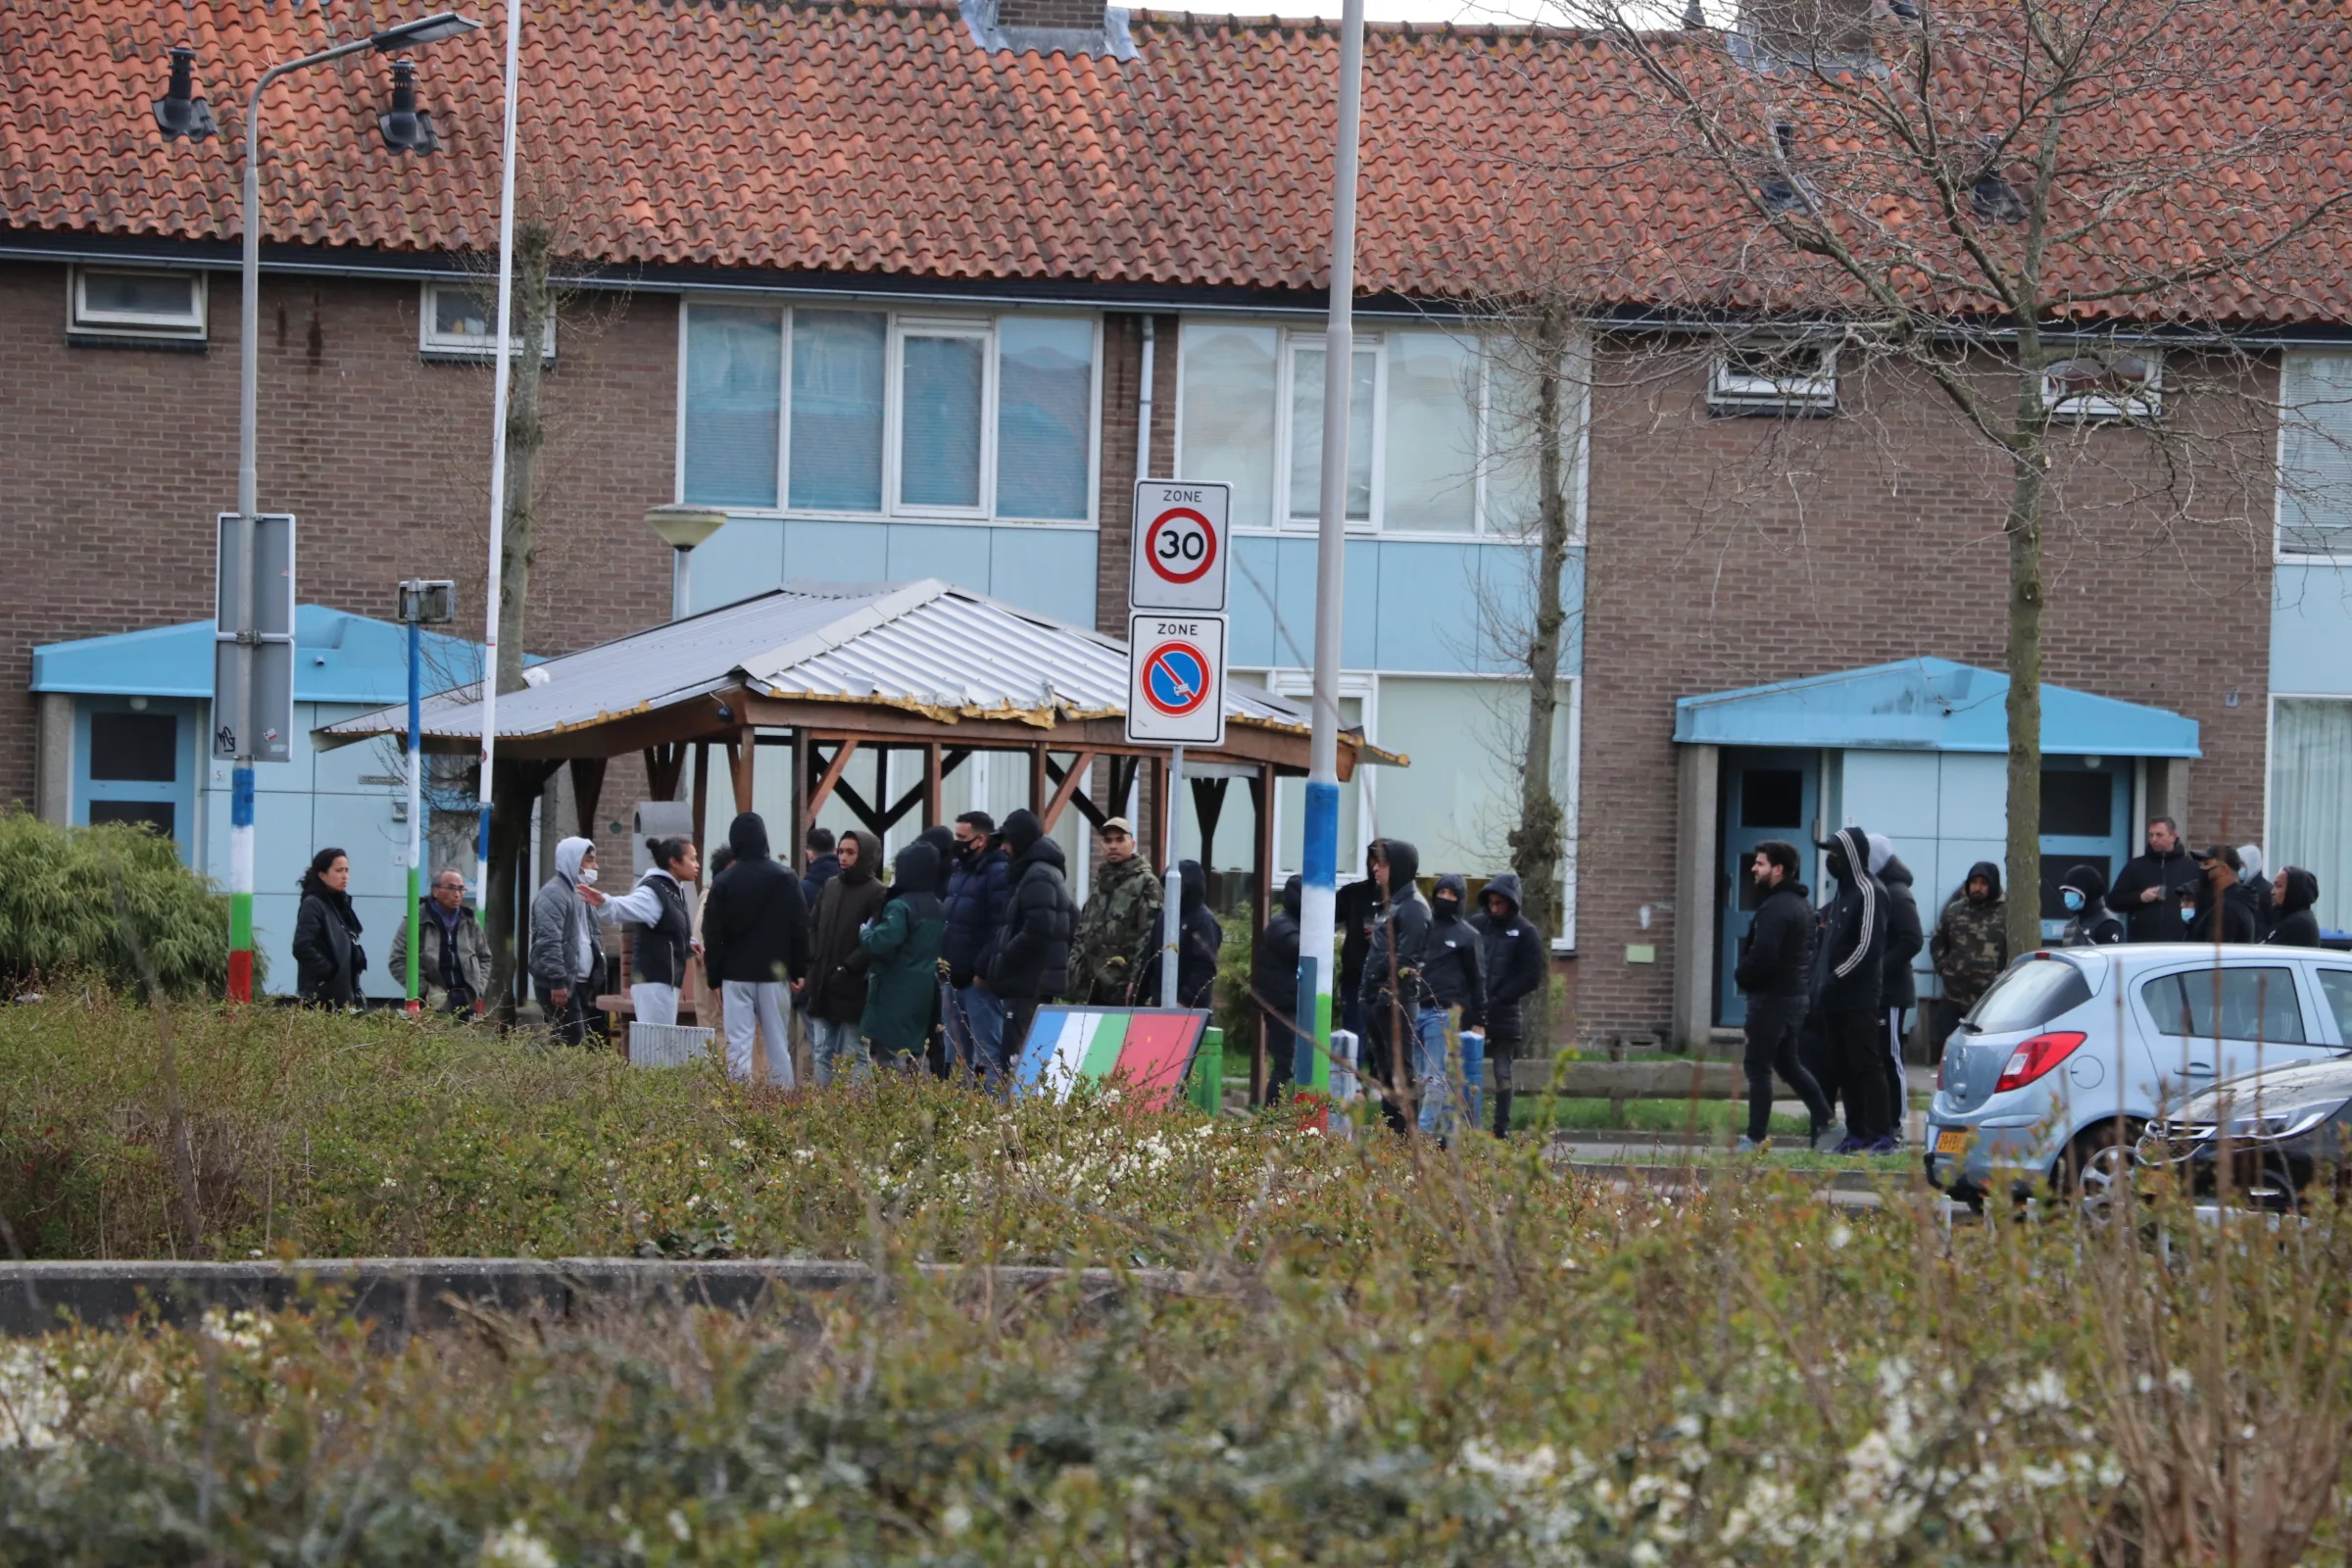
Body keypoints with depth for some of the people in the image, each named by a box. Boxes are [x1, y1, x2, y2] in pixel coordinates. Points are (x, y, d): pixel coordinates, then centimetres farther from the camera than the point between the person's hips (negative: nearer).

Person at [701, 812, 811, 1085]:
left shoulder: (724, 882, -3)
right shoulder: (785, 878, 0)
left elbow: (713, 935, -2)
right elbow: (800, 929, 1)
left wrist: (715, 979, 5)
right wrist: (799, 971, 9)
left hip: (735, 973, -1)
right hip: (774, 973, 1)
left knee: (739, 1042, -3)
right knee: (778, 1042, 7)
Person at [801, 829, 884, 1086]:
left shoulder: (877, 893, -7)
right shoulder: (830, 886, 13)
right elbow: (814, 931, 17)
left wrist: (846, 968, -19)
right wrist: (808, 971, 7)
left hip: (853, 989, -7)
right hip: (822, 987, 7)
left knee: (854, 1055, -1)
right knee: (822, 1053, 8)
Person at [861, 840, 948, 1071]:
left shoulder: (900, 907, -15)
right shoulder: (938, 908, 12)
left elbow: (881, 943, -24)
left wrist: (864, 932, -5)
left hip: (896, 995, -8)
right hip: (923, 993, 8)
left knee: (889, 1059, -8)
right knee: (913, 1054, 13)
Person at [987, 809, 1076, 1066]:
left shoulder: (1037, 877, -13)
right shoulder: (1050, 872, 19)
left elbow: (1037, 930, -23)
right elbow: (1071, 917, 26)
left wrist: (1003, 960, -14)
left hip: (1030, 982, -11)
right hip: (1041, 979, 11)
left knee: (1017, 1054, -16)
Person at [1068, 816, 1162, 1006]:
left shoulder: (1145, 883, -5)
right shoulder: (1099, 882, 20)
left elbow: (1147, 937, -13)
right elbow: (1082, 930, 24)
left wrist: (1135, 979, -20)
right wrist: (1074, 969, 15)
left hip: (1123, 984, -8)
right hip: (1094, 982, 8)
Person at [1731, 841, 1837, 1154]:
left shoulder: (1776, 908, -19)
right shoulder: (1801, 903, 14)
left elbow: (1762, 955, -27)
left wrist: (1741, 976, -7)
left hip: (1773, 996, -10)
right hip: (1798, 993, 10)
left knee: (1757, 1066, -4)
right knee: (1787, 1063, 20)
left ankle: (1756, 1138, -2)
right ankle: (1826, 1123, 19)